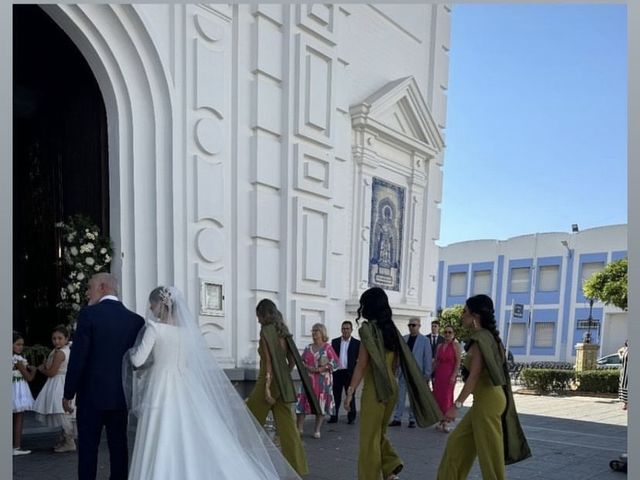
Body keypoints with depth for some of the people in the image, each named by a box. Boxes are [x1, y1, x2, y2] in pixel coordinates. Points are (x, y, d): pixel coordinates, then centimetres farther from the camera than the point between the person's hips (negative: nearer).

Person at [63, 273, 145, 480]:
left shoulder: (89, 313, -10)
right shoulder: (136, 319, 2)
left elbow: (77, 356, -12)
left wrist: (68, 393, -3)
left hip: (92, 394, -4)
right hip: (121, 395, 4)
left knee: (88, 447, 5)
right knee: (119, 446, 10)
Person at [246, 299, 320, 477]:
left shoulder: (266, 331, -11)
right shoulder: (283, 331, 11)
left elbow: (269, 361, -17)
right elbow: (292, 360, 14)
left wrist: (266, 387, -19)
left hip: (269, 382, -7)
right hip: (284, 384, 7)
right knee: (287, 426, 6)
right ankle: (297, 467, 5)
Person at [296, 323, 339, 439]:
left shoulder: (327, 347, -4)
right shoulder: (308, 348, 12)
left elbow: (335, 362, -8)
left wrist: (320, 369, -14)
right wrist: (307, 367, -7)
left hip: (323, 380, -4)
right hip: (308, 379, 4)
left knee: (321, 404, 1)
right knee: (303, 402, -2)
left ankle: (317, 430, 12)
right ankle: (300, 429, 5)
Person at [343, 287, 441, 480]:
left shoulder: (369, 328, -12)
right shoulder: (391, 329, 8)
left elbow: (361, 365, -15)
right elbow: (395, 362, 12)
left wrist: (350, 391, -13)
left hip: (375, 389, -7)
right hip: (391, 387, 7)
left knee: (369, 437, 5)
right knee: (379, 433, 21)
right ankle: (391, 464, 8)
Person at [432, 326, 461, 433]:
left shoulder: (455, 345, -2)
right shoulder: (440, 346, 12)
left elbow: (458, 362, -8)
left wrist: (454, 375, -16)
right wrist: (432, 374, 9)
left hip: (450, 374, -5)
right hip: (439, 374, 5)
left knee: (447, 397, -2)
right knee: (438, 397, 3)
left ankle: (446, 422, 4)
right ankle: (441, 421, 13)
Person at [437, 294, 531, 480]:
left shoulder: (479, 339, -16)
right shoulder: (488, 336, 14)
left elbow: (474, 376, -21)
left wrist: (456, 404, -22)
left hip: (487, 400, -10)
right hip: (486, 399, 10)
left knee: (489, 452, 0)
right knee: (458, 441, 15)